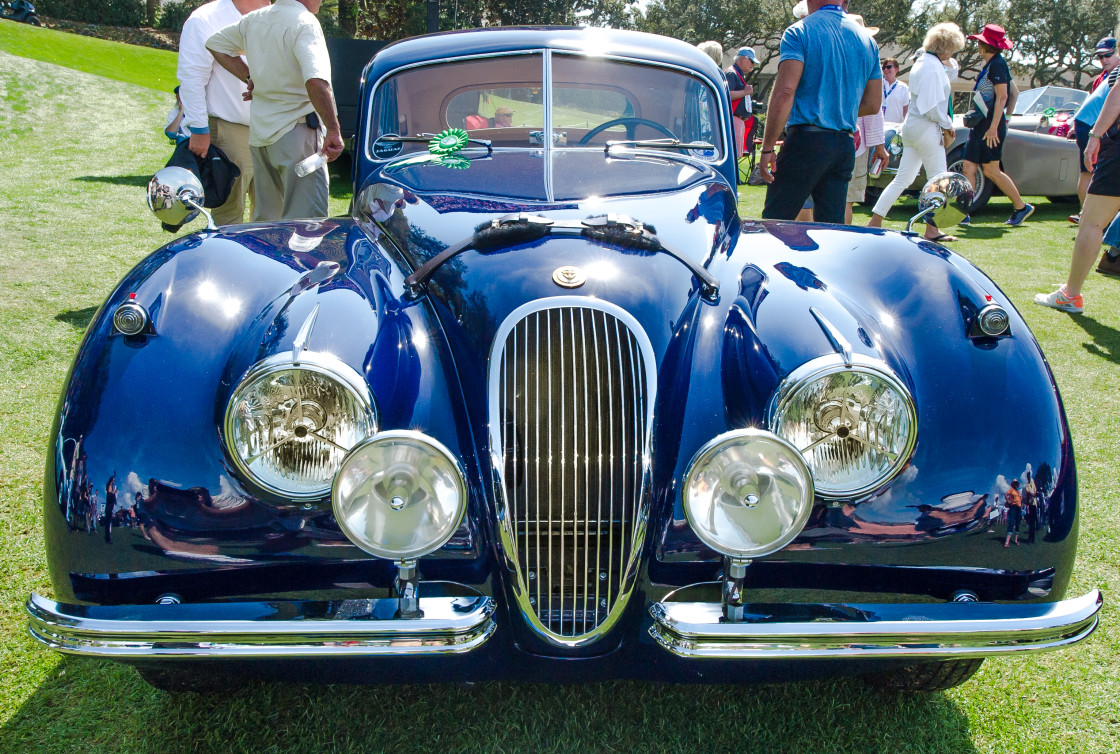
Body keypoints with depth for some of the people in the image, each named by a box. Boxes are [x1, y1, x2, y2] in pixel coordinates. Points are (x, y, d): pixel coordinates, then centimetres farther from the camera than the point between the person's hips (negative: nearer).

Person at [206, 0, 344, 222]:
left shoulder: (254, 19, 12)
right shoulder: (304, 22, -13)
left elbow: (215, 43, 27)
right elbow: (316, 81, -28)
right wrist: (334, 131, -26)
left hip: (259, 133, 8)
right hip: (295, 132, -8)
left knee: (264, 217, 16)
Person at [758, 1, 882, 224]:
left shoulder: (799, 32, -3)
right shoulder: (867, 39, 15)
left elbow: (784, 92, -16)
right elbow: (873, 104, 16)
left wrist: (767, 148, -15)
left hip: (806, 140, -6)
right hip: (845, 146, 6)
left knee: (774, 222, -2)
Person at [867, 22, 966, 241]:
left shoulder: (922, 62, 15)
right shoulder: (932, 66, -16)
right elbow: (933, 106, -19)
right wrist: (946, 125, -9)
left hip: (912, 126, 9)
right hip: (926, 128, -9)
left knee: (903, 178, 11)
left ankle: (875, 221, 9)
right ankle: (932, 230, 5)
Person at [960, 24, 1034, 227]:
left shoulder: (997, 65, -12)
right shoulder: (989, 65, 17)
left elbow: (1002, 97, -18)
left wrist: (993, 127, -22)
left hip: (990, 126, -10)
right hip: (980, 126, 10)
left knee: (991, 170, -9)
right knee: (968, 168, 7)